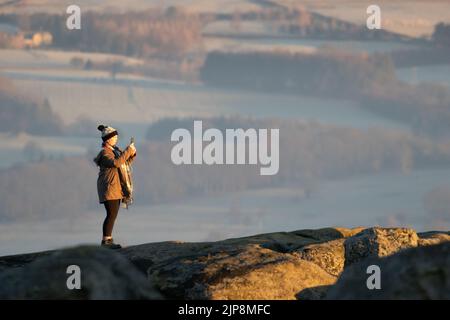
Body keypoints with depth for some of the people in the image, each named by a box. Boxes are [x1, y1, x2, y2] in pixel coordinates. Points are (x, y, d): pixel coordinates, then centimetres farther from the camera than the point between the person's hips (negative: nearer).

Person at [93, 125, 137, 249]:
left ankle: (107, 239, 17)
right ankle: (106, 240, -6)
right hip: (108, 186, -9)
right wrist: (128, 151, -27)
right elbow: (116, 163, -30)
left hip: (115, 186, 9)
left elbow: (125, 162, 18)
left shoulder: (115, 150, 14)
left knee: (113, 214, 11)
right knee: (112, 213, -10)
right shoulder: (104, 153, -15)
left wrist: (132, 154, -1)